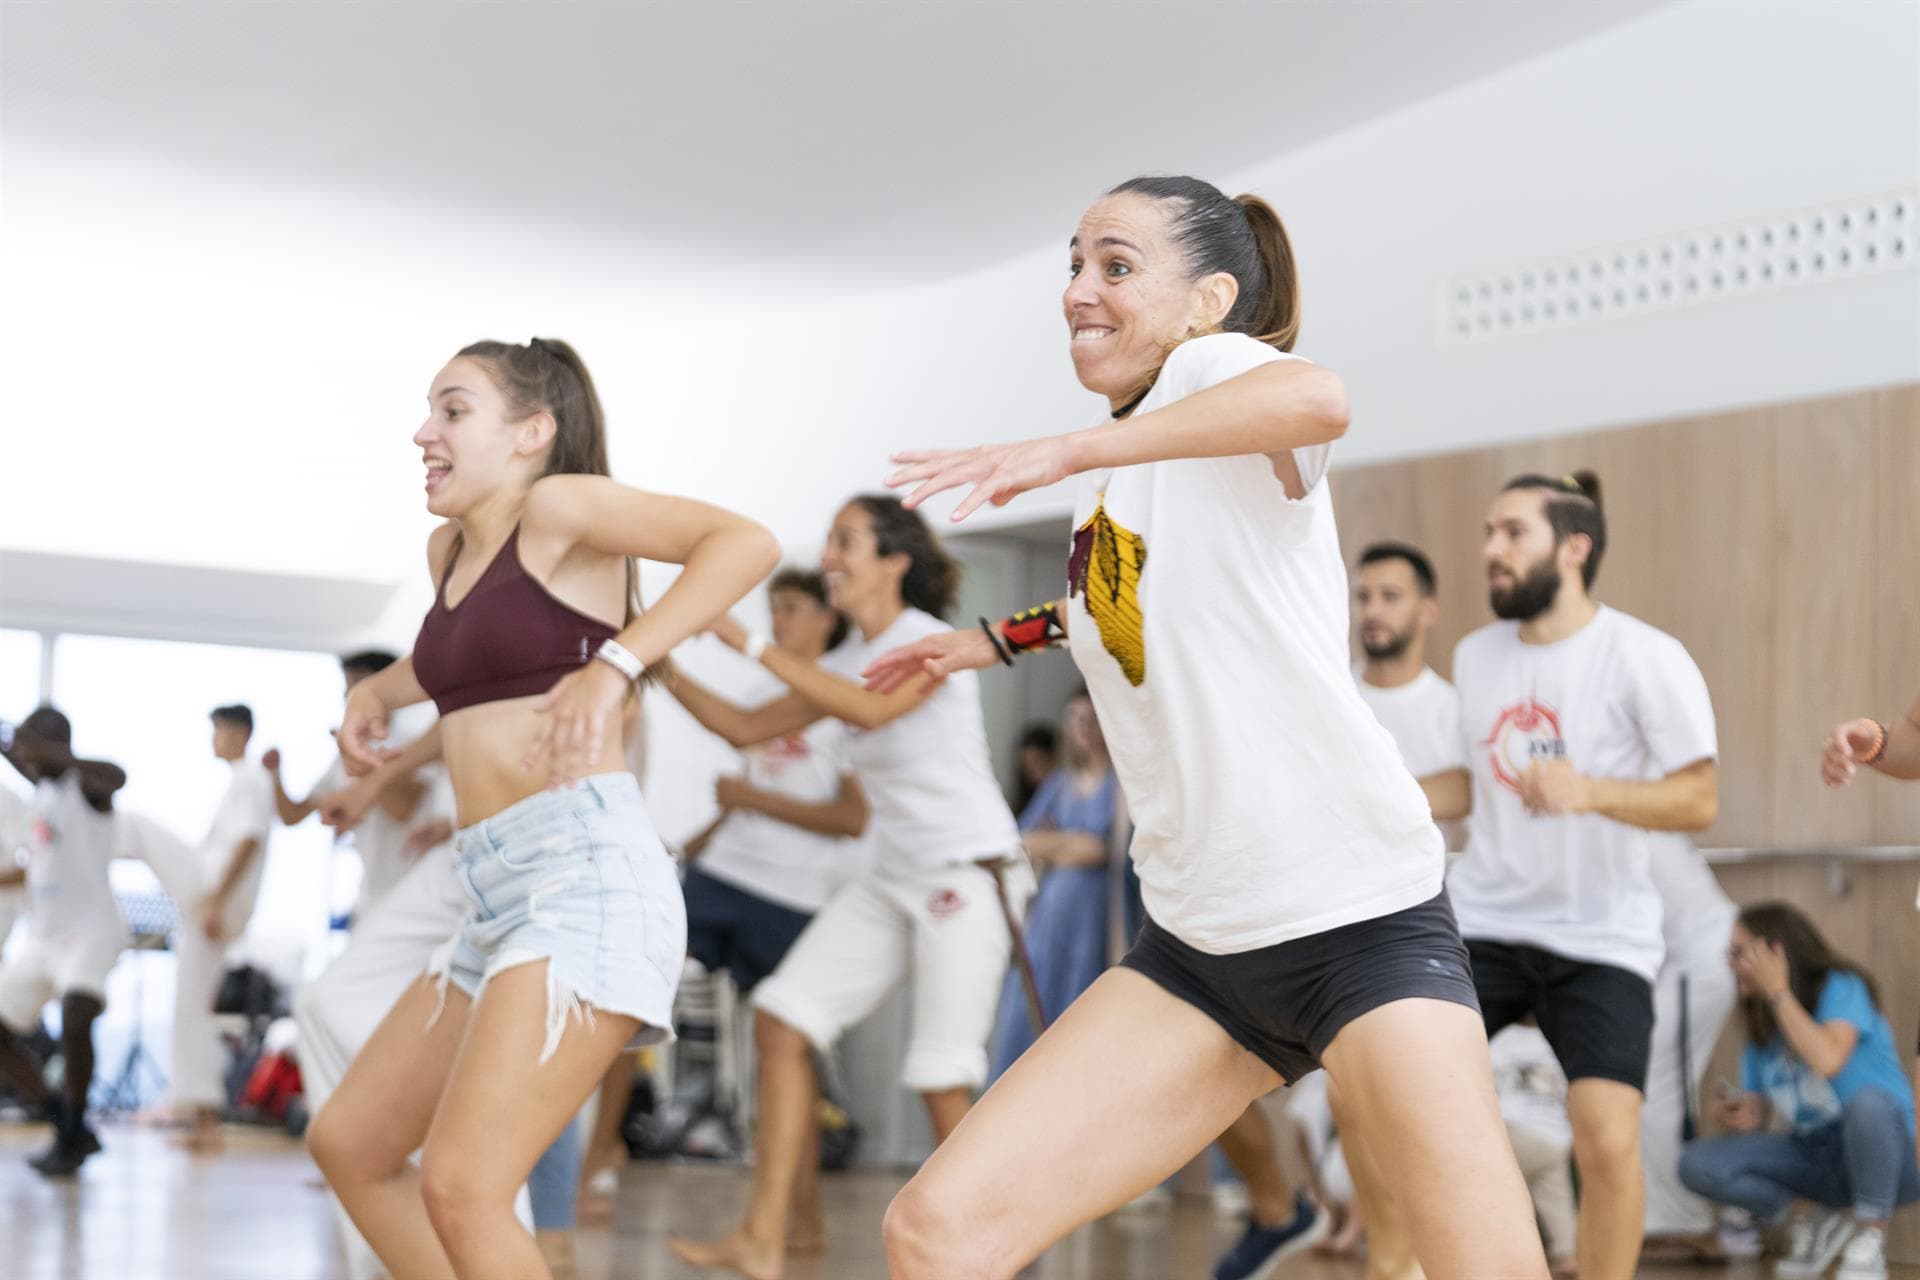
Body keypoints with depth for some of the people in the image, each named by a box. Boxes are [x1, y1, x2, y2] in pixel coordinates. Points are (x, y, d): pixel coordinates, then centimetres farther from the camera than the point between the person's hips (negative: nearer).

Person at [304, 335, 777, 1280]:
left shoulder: (557, 506, -3)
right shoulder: (449, 549, 20)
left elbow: (746, 540, -18)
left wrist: (613, 666, -24)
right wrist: (379, 690, 27)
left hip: (585, 875, -10)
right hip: (501, 898, 10)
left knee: (460, 1188, -19)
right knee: (349, 1144, 16)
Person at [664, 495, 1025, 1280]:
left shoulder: (931, 643, -11)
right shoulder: (847, 662, 12)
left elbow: (872, 708, -30)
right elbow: (746, 728, 14)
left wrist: (748, 643, -30)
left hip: (968, 875, -8)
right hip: (894, 881, 8)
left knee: (942, 1079, -8)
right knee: (783, 1018, -4)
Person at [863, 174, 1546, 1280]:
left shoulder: (1212, 364, -6)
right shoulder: (1114, 485, 16)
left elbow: (1319, 401, -32)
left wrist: (1068, 452, -33)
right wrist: (1010, 637, 34)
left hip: (1364, 917, -7)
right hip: (1198, 941, 7)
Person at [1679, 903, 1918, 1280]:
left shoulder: (1840, 987, -11)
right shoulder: (1761, 1027, 8)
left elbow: (1828, 1060, -30)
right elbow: (1757, 1114, 7)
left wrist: (1778, 993, -21)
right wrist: (1741, 1118, -16)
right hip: (1814, 1158, 6)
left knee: (1867, 1100, -40)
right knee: (1696, 1162, -14)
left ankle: (1870, 1239, -17)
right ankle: (1818, 1228, 3)